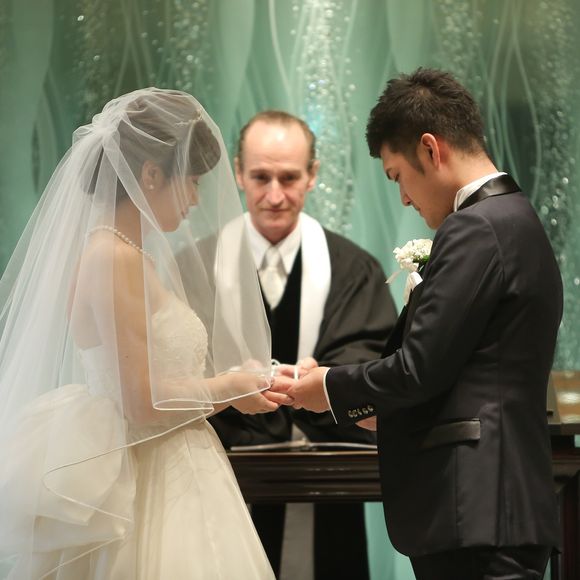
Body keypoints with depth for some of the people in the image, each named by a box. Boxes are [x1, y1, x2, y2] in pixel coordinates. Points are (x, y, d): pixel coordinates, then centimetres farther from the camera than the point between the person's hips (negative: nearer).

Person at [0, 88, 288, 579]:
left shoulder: (132, 255, 13)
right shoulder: (114, 258, -16)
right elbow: (143, 401, -20)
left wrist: (236, 386, 10)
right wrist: (228, 386, -6)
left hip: (177, 484, 9)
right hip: (151, 497, -9)